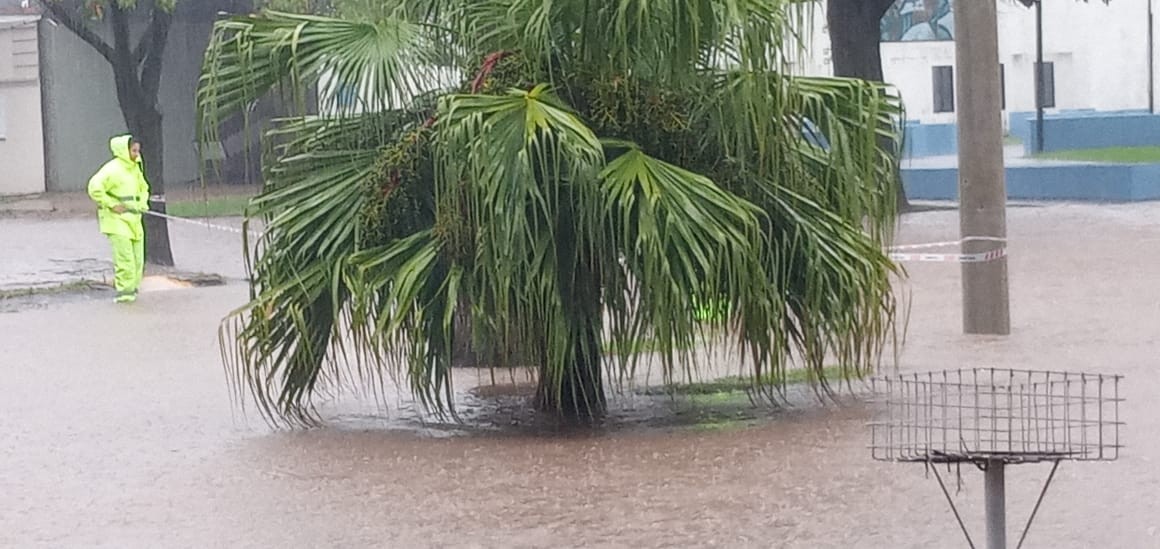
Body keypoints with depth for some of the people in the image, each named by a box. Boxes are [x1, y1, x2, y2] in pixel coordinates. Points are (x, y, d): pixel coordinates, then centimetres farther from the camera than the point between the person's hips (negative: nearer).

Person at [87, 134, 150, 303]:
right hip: (117, 219, -8)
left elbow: (143, 188, 32)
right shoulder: (112, 169, -13)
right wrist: (112, 204, -20)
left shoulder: (135, 169, 14)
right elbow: (94, 187, -23)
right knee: (124, 255, -13)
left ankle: (132, 288, 19)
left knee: (137, 257, 8)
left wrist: (142, 203, 13)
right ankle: (124, 290, -9)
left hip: (133, 219, 8)